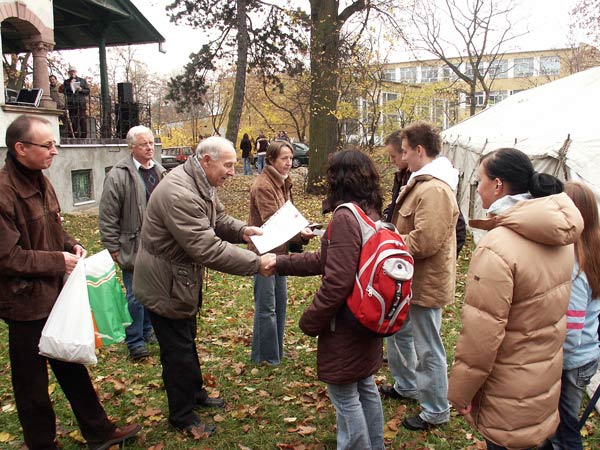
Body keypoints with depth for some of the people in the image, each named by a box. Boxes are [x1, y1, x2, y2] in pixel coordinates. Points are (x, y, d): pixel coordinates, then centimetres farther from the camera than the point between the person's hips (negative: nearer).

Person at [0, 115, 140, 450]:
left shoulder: (40, 181, 5)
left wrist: (71, 245, 0)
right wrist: (58, 261, -18)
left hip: (56, 295, 9)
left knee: (72, 367, 21)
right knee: (33, 384, 11)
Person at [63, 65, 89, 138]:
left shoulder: (82, 80, 17)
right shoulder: (66, 82, 15)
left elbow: (88, 91, 10)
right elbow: (65, 92, 3)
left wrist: (81, 90, -7)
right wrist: (70, 85, -6)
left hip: (82, 104, 0)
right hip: (72, 105, 0)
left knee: (83, 123, -6)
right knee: (74, 124, -3)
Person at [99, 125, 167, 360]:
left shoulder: (160, 171, 9)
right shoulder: (119, 175, -11)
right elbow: (107, 215, -10)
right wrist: (113, 248, -9)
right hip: (133, 246, -5)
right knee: (135, 295, 2)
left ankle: (148, 329, 34)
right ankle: (135, 341, 16)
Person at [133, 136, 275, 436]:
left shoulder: (202, 184, 0)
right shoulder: (179, 194, -34)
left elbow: (218, 218, 10)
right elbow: (207, 249, -36)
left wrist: (242, 230, -11)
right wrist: (256, 264, -33)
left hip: (183, 278, 10)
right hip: (165, 284, -10)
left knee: (188, 341, 26)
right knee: (178, 352, 6)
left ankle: (195, 393, 47)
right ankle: (182, 417, 26)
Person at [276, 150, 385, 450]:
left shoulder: (345, 217, -23)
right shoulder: (370, 214, 6)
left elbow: (337, 281, -27)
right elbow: (327, 260, 10)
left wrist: (310, 321, -12)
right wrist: (279, 263, 12)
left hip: (345, 326, -9)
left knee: (345, 396, 9)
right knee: (365, 388, 24)